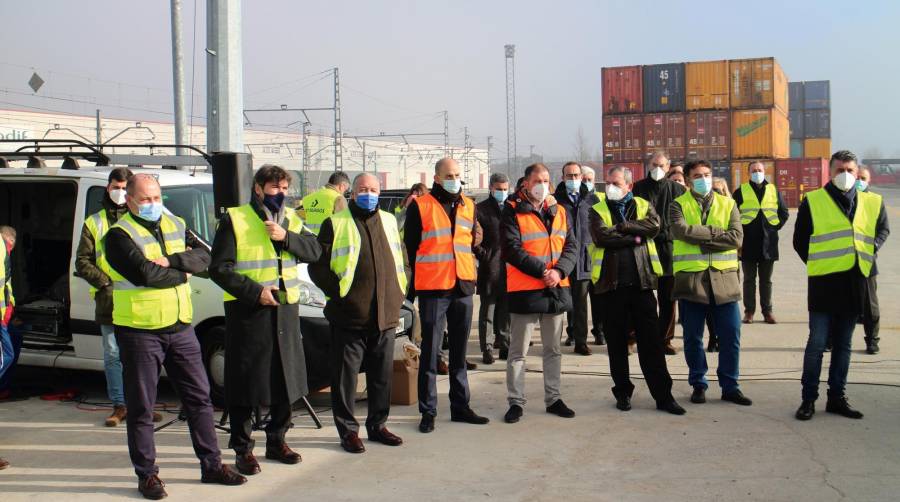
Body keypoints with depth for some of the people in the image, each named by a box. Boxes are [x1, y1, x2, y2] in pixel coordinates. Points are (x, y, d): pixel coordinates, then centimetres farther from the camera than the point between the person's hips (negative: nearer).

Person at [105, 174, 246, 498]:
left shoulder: (176, 225, 11)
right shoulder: (120, 235, -9)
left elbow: (203, 256, -2)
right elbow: (145, 274, -22)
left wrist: (170, 260, -18)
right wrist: (182, 274, -8)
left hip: (180, 327, 6)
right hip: (140, 330, -5)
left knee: (199, 397, 10)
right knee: (141, 408, 4)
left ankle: (212, 465, 21)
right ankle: (147, 475, 16)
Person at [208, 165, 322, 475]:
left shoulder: (291, 219, 13)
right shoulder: (234, 219, -4)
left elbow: (315, 251, 1)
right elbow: (219, 268, -9)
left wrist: (286, 237, -15)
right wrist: (255, 292, -16)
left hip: (286, 310, 5)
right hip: (247, 311, -5)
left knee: (286, 379, 11)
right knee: (245, 381, 1)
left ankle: (276, 441, 26)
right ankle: (242, 449, 12)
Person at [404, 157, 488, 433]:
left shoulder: (469, 206, 12)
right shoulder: (420, 206, -4)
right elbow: (410, 246, -2)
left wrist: (477, 242, 5)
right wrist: (413, 280, -3)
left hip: (463, 286, 5)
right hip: (432, 288, -5)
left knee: (459, 350, 12)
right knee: (430, 351, -1)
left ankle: (460, 406, 21)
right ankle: (428, 411, 6)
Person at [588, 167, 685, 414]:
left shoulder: (644, 206, 10)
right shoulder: (598, 210, 6)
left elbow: (654, 226, -11)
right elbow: (602, 236, -12)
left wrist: (621, 226, -12)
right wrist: (634, 237, -8)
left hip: (641, 281, 0)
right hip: (612, 282, 0)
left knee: (651, 341, 1)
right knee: (617, 342, 7)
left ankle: (663, 395, 7)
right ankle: (623, 392, 20)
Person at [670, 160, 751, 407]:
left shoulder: (728, 204, 10)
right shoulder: (679, 205, 5)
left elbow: (736, 237, -5)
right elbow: (681, 231, -16)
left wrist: (700, 238, -11)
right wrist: (715, 232, -10)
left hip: (724, 277, 2)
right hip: (691, 277, -1)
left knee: (730, 336, 3)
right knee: (693, 337, 6)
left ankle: (730, 386, 15)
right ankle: (698, 385, 19)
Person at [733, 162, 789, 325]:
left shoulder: (773, 190, 9)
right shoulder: (741, 191, 2)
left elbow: (784, 212, 17)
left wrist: (776, 227, 6)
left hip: (768, 243, 2)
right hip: (748, 243, -2)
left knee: (766, 280, 8)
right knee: (749, 279, 4)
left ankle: (767, 311, 13)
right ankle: (749, 311, 9)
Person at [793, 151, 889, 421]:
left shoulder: (873, 202, 9)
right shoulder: (813, 201, -1)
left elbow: (883, 230, 24)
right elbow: (800, 240, 5)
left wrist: (871, 251, 9)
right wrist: (817, 263, 1)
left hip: (855, 283, 4)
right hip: (823, 282, -3)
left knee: (843, 344, 11)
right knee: (817, 343, -3)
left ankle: (837, 397, 20)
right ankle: (809, 398, 7)